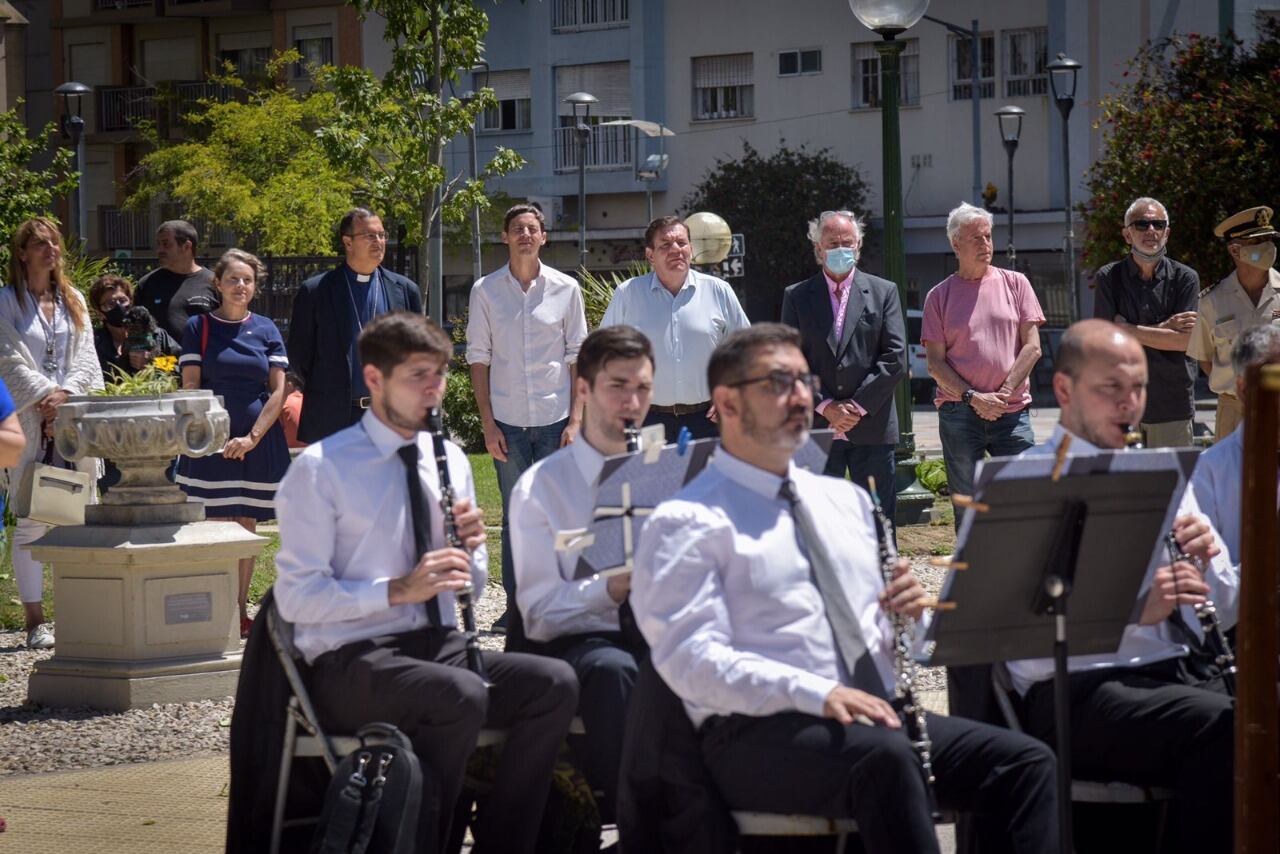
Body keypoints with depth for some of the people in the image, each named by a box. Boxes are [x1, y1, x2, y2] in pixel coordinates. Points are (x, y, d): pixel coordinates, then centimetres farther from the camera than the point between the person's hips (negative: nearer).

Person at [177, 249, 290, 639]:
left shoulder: (265, 329, 8)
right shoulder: (199, 327, 3)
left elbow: (278, 390, 3)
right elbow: (190, 387, 0)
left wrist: (252, 437, -8)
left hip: (258, 442, 2)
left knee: (247, 528, 5)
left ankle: (240, 612, 12)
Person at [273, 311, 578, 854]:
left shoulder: (449, 459, 13)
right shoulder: (320, 469, -6)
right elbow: (297, 597, -12)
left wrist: (469, 546, -3)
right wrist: (398, 590, -23)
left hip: (439, 644, 6)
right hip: (351, 661, -6)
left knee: (555, 684, -21)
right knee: (463, 696, -35)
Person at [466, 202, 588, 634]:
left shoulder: (565, 289, 4)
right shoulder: (485, 290, 4)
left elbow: (578, 356, 6)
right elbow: (479, 357, 4)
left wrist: (576, 419, -2)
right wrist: (488, 424, -1)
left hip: (555, 418, 0)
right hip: (508, 420, 0)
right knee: (514, 514, 3)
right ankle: (515, 604, 9)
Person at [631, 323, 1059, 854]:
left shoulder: (845, 500, 24)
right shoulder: (687, 523, 0)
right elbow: (692, 659, -13)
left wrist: (905, 610, 0)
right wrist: (816, 694, -26)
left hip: (876, 717, 7)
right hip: (758, 736, -7)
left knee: (1027, 763, -17)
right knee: (885, 755, -37)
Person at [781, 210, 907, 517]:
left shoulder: (883, 292, 8)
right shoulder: (797, 296, 8)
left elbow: (895, 357, 0)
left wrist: (859, 406, -9)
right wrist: (825, 407, -9)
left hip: (872, 427, 0)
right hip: (816, 428, 0)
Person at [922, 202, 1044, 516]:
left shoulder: (1015, 284, 9)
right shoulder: (940, 296, 7)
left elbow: (1032, 347, 3)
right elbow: (935, 362, 2)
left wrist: (1004, 392, -8)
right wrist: (972, 397, -10)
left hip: (1012, 412, 0)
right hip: (959, 415, 0)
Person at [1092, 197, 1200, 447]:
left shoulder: (1185, 278, 4)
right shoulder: (1109, 278, 5)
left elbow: (1184, 340, -6)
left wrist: (1129, 330, -5)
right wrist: (1164, 328, -6)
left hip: (1172, 403, 0)